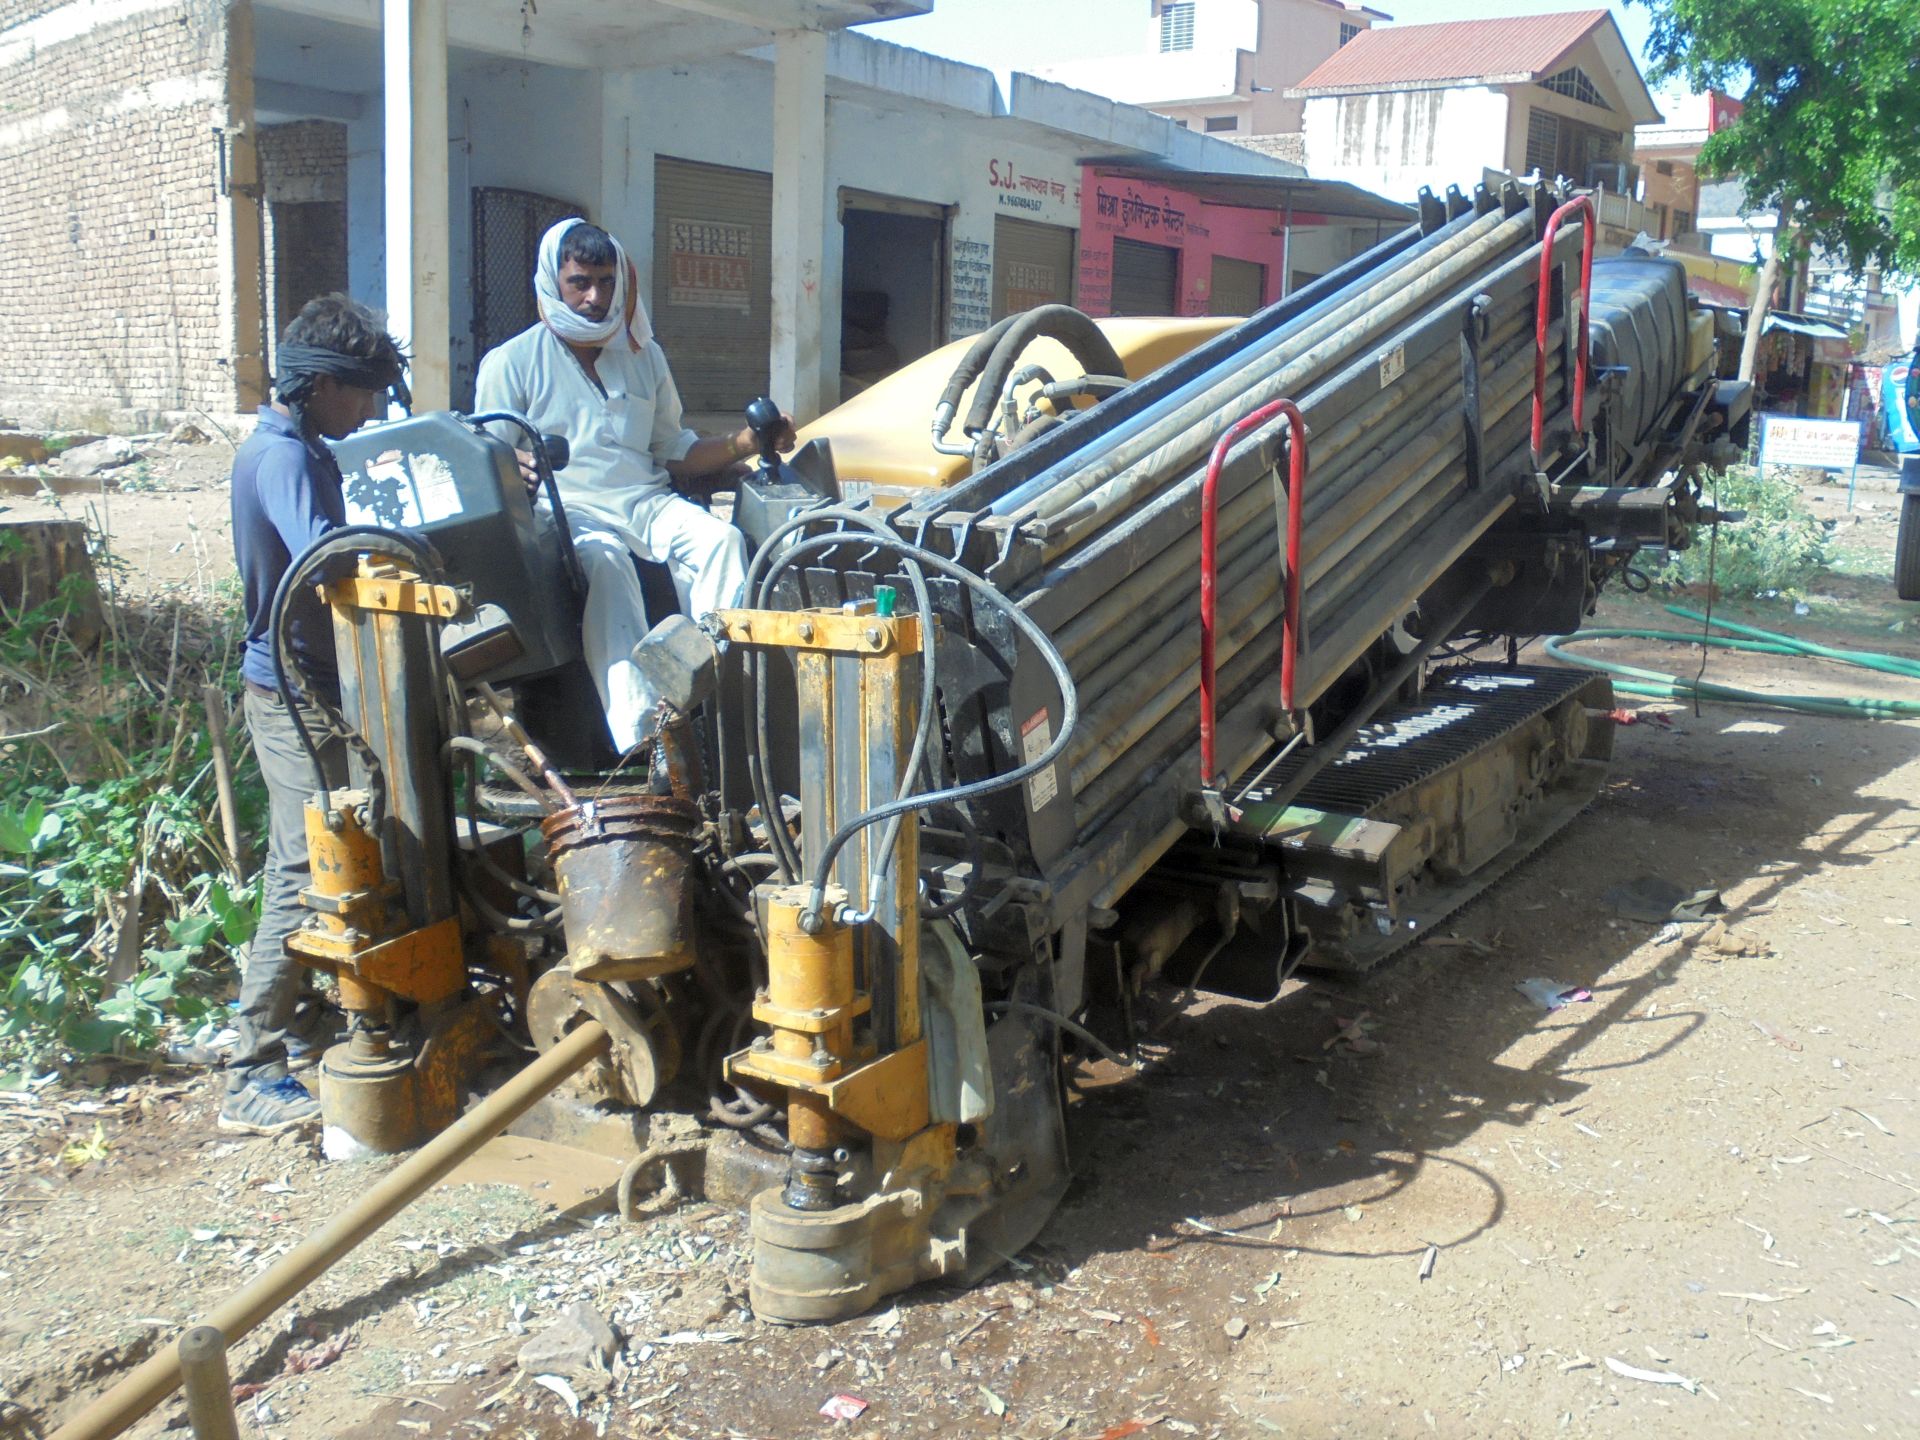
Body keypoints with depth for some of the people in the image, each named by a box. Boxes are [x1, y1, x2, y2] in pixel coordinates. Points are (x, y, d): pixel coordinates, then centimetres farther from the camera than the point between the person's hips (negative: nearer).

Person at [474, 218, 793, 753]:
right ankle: (638, 733, -50)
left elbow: (675, 453, 23)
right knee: (603, 560, -38)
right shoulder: (510, 363, 9)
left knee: (721, 539, -28)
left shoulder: (645, 356, 22)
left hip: (647, 500, 4)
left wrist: (743, 444, 4)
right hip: (567, 508, -4)